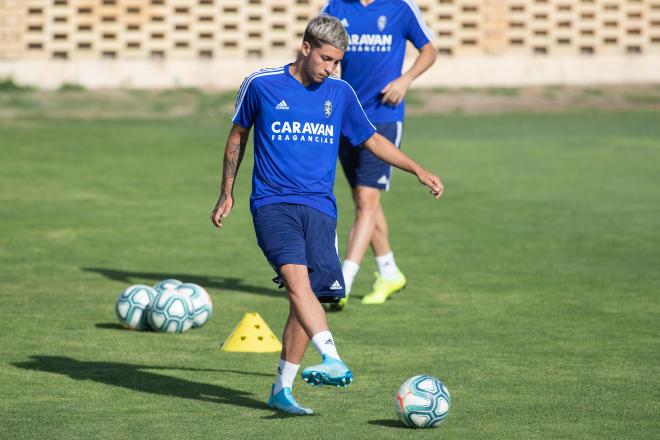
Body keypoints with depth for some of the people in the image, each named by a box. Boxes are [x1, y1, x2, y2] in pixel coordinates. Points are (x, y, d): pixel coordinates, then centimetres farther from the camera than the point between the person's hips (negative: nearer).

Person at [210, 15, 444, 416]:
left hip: (319, 207, 3)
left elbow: (372, 140, 22)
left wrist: (419, 171, 16)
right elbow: (238, 135, 15)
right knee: (297, 277, -27)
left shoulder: (340, 93, 10)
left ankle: (282, 390, 5)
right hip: (273, 203, -3)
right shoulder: (261, 85, 1)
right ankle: (332, 360, -43)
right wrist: (227, 194, 19)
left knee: (308, 296, -5)